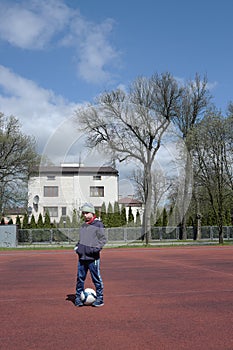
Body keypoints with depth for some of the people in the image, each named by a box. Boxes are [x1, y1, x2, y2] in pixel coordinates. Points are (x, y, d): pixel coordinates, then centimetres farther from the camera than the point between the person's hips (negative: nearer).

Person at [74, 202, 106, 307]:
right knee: (80, 278, 9)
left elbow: (103, 239, -5)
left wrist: (95, 249, -15)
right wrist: (77, 247, 12)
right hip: (82, 257, 6)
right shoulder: (83, 226, 17)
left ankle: (99, 298, 12)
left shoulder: (98, 224, -3)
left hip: (93, 257, -6)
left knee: (96, 279, 1)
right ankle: (78, 297, 20)